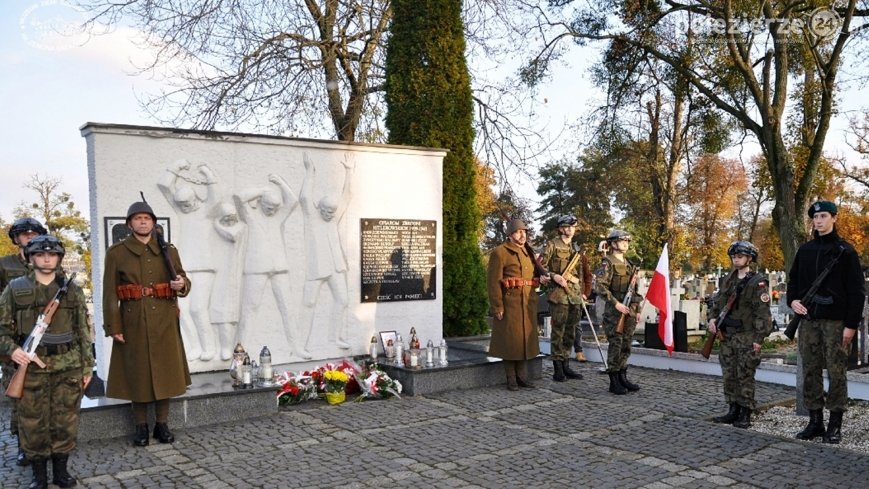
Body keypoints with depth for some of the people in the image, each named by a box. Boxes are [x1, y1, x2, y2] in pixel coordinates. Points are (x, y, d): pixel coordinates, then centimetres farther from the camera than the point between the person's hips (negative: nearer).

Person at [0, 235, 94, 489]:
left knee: (65, 420, 6)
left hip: (68, 366, 1)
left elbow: (83, 331, 8)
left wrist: (87, 366, 6)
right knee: (33, 421, 5)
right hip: (31, 366, -1)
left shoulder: (72, 290, 7)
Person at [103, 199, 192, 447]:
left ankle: (162, 424, 17)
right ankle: (141, 426, 17)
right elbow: (109, 293, -3)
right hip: (133, 322, -2)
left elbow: (184, 282, 11)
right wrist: (113, 327, -9)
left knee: (164, 370, 5)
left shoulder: (168, 251, 7)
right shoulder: (116, 253, 0)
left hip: (164, 321, 2)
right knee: (137, 373, 4)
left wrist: (181, 285, -14)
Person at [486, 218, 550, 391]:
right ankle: (511, 379, 9)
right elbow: (493, 281, -12)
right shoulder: (499, 252, -8)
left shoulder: (528, 252, 15)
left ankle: (522, 376, 21)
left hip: (529, 303, 7)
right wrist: (497, 307, -17)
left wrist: (542, 277, 1)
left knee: (526, 338, 11)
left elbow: (536, 270, 27)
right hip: (510, 303, -7)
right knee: (510, 340, -1)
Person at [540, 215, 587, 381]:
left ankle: (566, 366, 17)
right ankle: (558, 369, 0)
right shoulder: (552, 245, -1)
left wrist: (581, 291, 14)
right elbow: (541, 266, -5)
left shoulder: (576, 248, 18)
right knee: (558, 331, -4)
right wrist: (554, 276, -19)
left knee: (571, 332, 9)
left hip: (575, 295, 7)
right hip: (559, 294, -6)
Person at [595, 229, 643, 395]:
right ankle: (614, 382, 2)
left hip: (629, 312, 7)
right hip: (614, 312, -7)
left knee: (626, 346, 10)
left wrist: (637, 309, 17)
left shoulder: (630, 264, 16)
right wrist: (616, 304, -21)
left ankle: (623, 378, 19)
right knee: (616, 345, -4)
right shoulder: (607, 263, -7)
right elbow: (601, 287, -16)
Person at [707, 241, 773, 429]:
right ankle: (733, 410, 19)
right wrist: (712, 318, 3)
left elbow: (762, 313, -12)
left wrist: (758, 339, -16)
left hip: (747, 337, -7)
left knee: (745, 376, -2)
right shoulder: (728, 279, 11)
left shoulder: (758, 282, -9)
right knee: (729, 375, 10)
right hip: (727, 335, 7)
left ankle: (745, 414, 6)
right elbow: (718, 301, 20)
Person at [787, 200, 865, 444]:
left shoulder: (845, 251, -2)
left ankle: (835, 425, 7)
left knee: (836, 372, -1)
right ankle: (815, 422, 15)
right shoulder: (805, 250, 12)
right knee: (810, 372, 7)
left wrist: (851, 324, -11)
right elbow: (793, 280, 21)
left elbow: (856, 291, -5)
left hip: (835, 321, -5)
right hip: (809, 320, 5)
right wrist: (792, 300, 1)